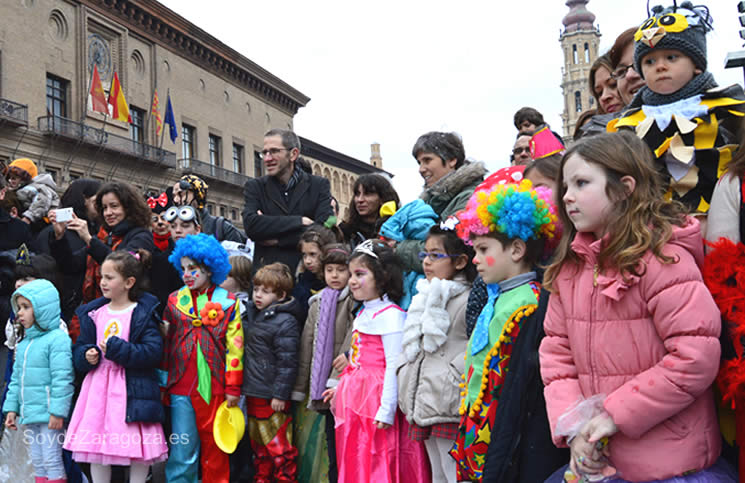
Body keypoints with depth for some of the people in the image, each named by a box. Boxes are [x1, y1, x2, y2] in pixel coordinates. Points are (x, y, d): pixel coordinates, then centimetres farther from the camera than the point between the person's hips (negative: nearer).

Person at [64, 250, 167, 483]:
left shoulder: (143, 314, -7)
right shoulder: (94, 313, 10)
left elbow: (153, 351, -16)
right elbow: (79, 348, 14)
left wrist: (116, 349, -17)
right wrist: (86, 356, -8)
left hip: (132, 389, -5)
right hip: (99, 387, 5)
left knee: (139, 448, 1)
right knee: (96, 447, 9)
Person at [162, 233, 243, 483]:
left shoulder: (227, 302, 1)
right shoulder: (175, 300, 8)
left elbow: (234, 347, 0)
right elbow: (165, 344, 11)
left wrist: (233, 388, -2)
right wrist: (162, 382, 9)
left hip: (214, 386, -1)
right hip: (181, 385, 1)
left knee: (214, 447, 8)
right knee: (182, 451, 2)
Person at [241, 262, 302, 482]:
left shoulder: (285, 322, -15)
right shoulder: (252, 314, 10)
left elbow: (287, 362, -17)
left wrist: (280, 394, -18)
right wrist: (240, 386, 19)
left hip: (272, 397, -8)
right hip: (252, 392, 8)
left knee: (278, 447, 0)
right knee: (258, 445, 19)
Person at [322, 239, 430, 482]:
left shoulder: (390, 316, -15)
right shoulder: (364, 313, 14)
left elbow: (394, 366, -20)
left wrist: (386, 410, -21)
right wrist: (341, 388, 23)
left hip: (375, 400, -9)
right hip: (355, 398, 9)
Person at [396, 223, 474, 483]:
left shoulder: (468, 299, -12)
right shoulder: (425, 297, 17)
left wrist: (451, 378, -18)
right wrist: (404, 372, 15)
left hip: (449, 407, -9)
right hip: (425, 403, 9)